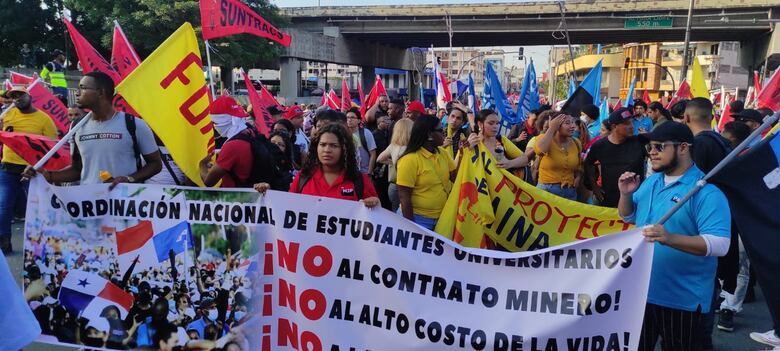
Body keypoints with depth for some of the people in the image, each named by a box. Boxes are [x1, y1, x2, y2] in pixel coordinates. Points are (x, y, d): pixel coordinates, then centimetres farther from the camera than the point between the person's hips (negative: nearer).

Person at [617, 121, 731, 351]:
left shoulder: (706, 191, -18)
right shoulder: (650, 182, 7)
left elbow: (720, 244, -26)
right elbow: (629, 217, 18)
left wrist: (670, 238, -39)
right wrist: (626, 194, -3)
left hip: (682, 298, -7)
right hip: (640, 288, 7)